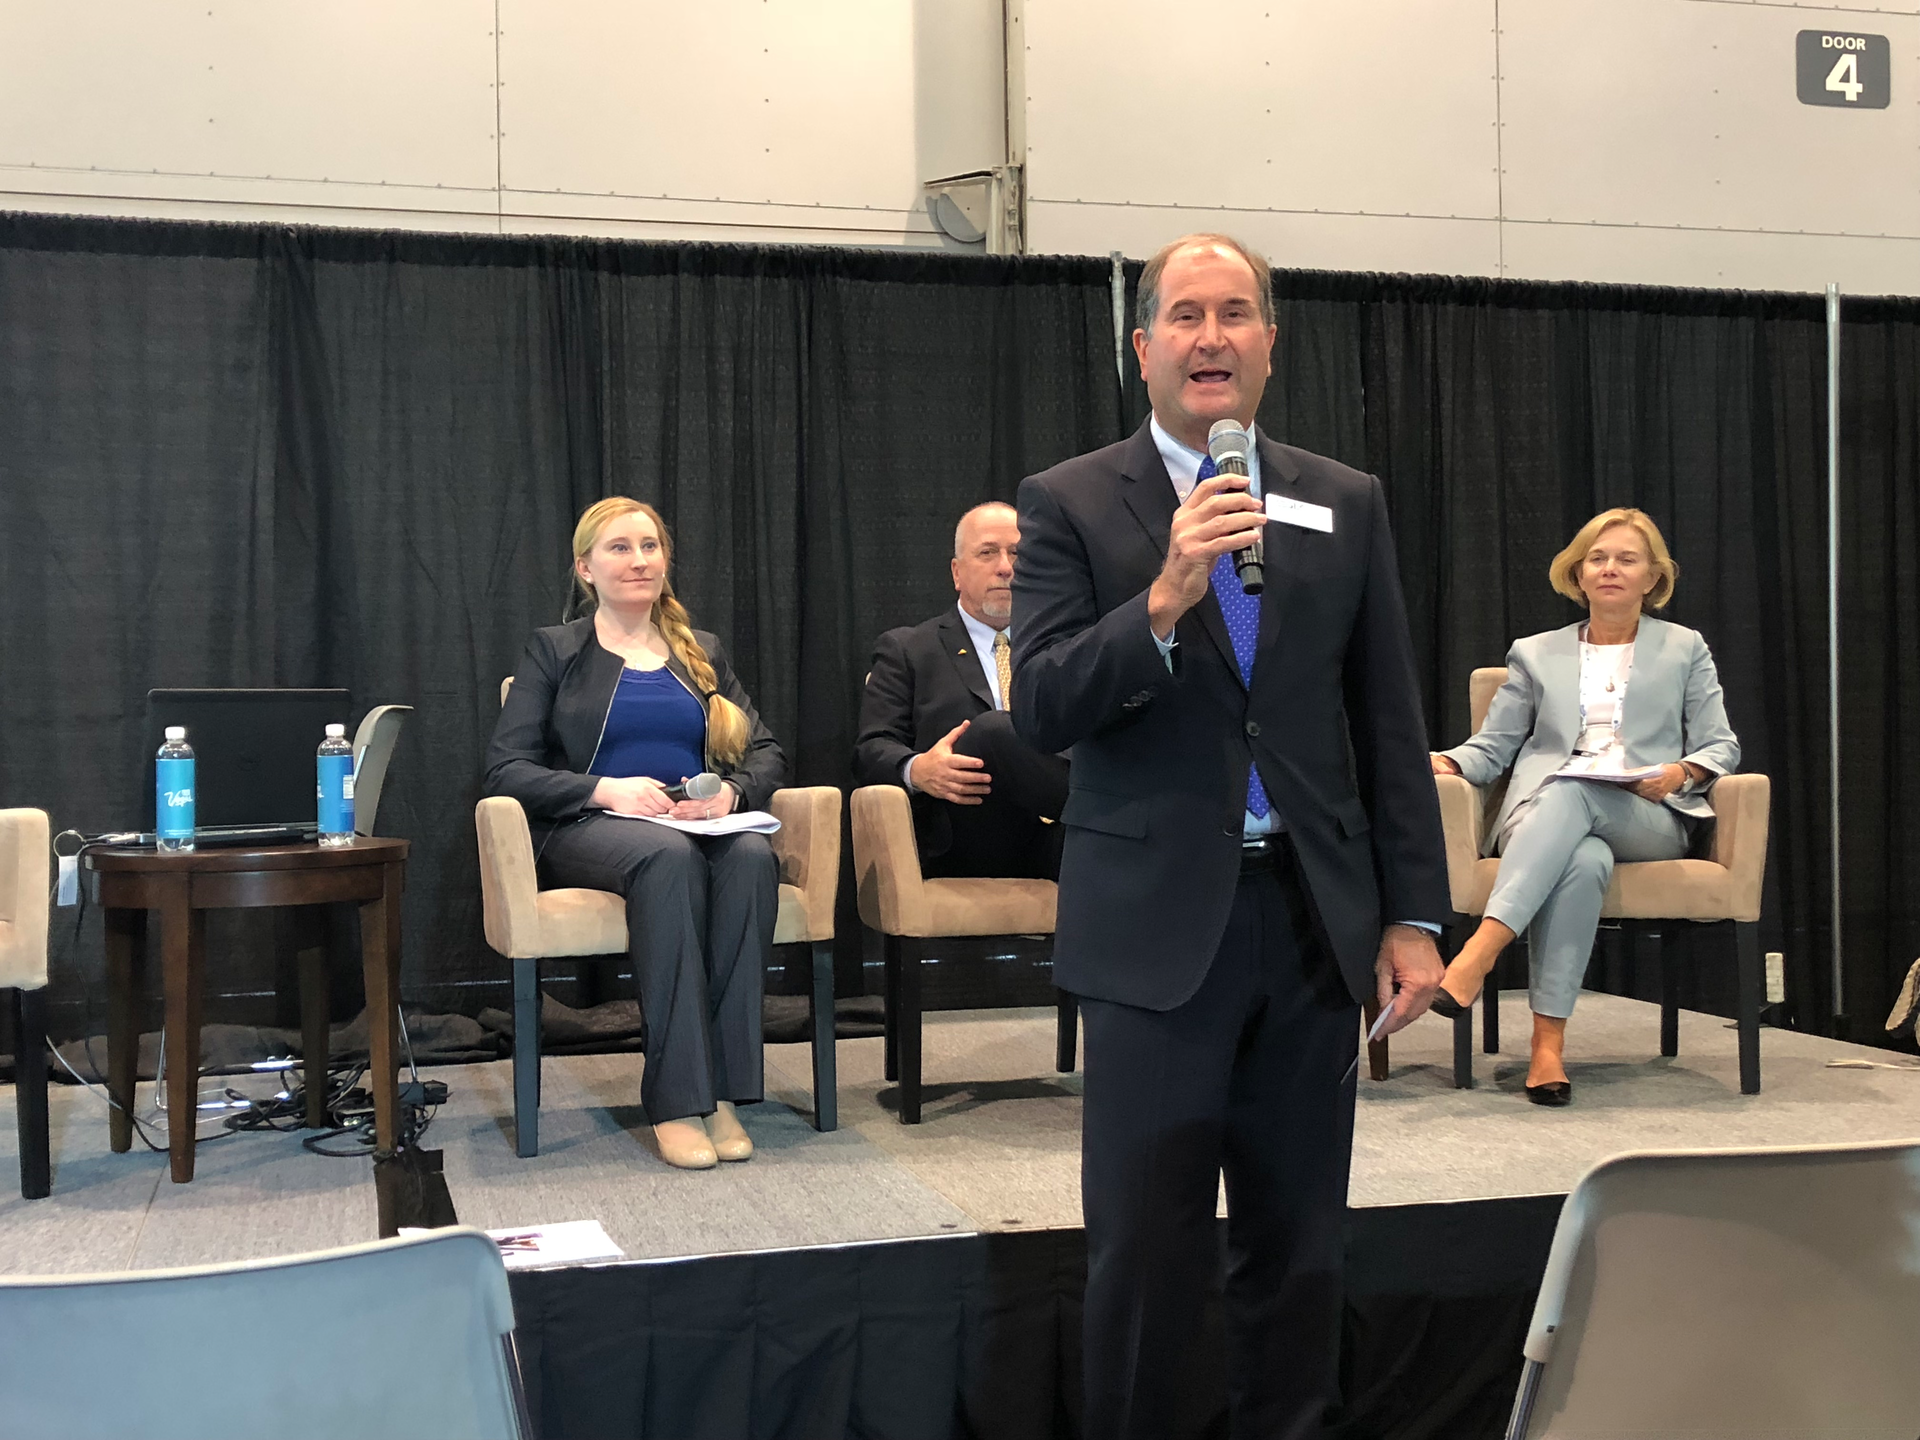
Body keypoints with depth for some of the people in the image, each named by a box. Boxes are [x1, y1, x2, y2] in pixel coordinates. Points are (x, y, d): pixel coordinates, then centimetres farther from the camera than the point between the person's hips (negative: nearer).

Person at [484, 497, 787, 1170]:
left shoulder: (703, 654, 23)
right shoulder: (555, 651, 12)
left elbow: (766, 754, 16)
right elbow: (505, 768, 0)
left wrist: (732, 792, -8)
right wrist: (607, 790, -16)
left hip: (700, 825, 3)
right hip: (588, 831, -3)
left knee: (753, 855, -34)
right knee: (669, 855, -38)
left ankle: (723, 1090, -35)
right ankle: (677, 1100, -39)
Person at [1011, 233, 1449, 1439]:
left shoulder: (1348, 505, 9)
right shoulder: (1070, 504, 1)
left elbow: (1391, 727, 9)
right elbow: (1043, 710, -10)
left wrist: (1416, 913, 4)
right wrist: (1164, 599, -23)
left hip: (1314, 920, 3)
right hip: (1158, 924, -3)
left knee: (1299, 1247, 12)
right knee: (1148, 1252, 3)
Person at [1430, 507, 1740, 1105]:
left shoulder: (1685, 649, 21)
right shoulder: (1535, 654, 23)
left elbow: (1721, 746, 14)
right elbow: (1492, 746, 16)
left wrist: (1681, 773, -10)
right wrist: (1446, 762, -8)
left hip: (1649, 821, -1)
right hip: (1541, 816, 1)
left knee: (1572, 790, -38)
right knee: (1585, 860, -39)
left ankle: (1477, 955, -53)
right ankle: (1548, 1041, -45)